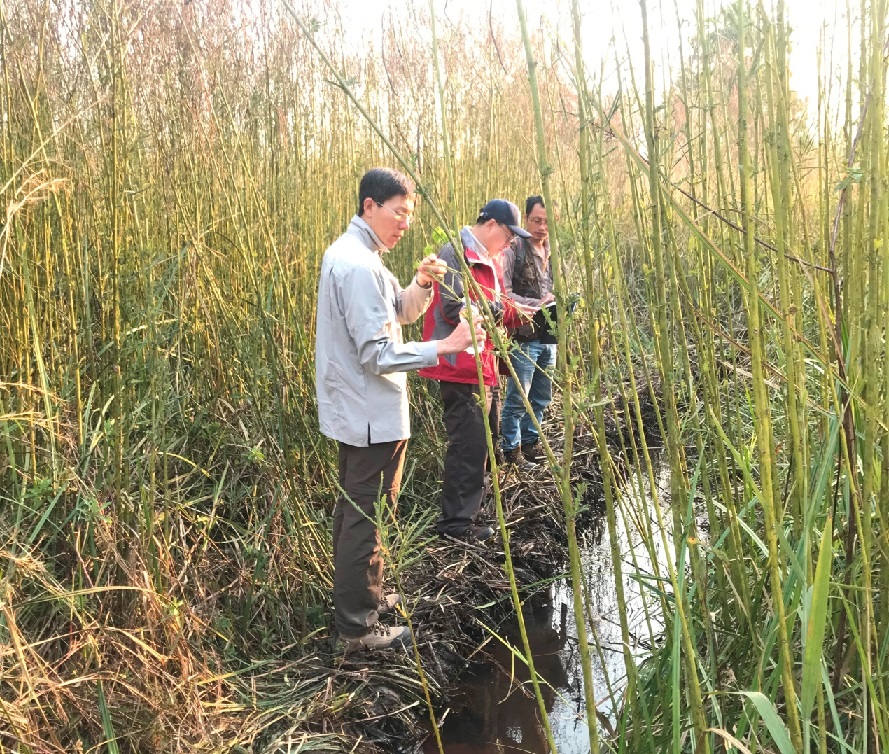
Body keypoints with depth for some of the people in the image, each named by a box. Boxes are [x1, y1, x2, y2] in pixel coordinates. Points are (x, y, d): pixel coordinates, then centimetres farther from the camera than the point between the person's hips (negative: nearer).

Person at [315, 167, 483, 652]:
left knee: (354, 509, 21)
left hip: (355, 410, 11)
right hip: (372, 415, -11)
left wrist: (421, 284, -3)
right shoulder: (359, 266, -23)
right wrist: (443, 347, -25)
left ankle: (357, 597, 36)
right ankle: (358, 626, 12)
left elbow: (399, 313, 15)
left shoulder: (349, 253, 10)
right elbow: (378, 354, -26)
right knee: (367, 519, 0)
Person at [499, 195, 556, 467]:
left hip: (549, 336, 7)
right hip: (524, 335, -7)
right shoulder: (514, 250, -9)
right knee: (518, 398, -1)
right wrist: (536, 304, -21)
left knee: (541, 398, 15)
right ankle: (511, 449, 12)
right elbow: (504, 293, -14)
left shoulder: (552, 253, 12)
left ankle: (530, 443, 29)